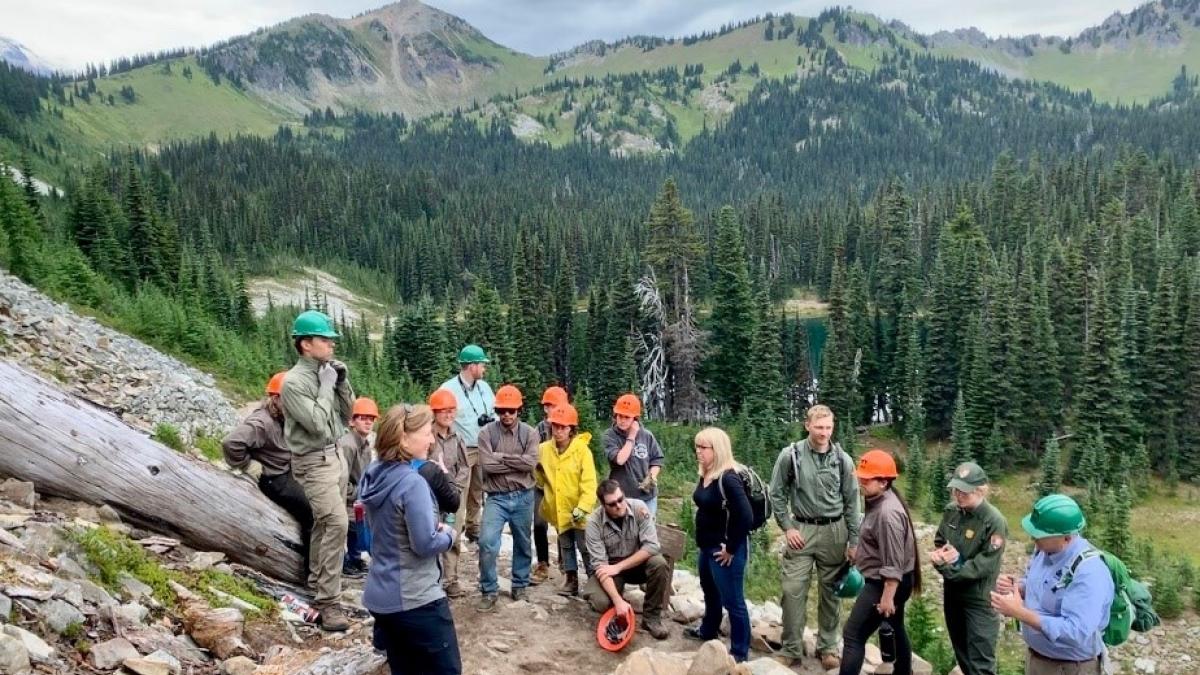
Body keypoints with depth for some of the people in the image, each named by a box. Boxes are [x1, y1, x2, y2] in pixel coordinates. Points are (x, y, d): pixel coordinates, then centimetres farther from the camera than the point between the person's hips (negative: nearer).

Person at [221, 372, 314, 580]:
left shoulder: (283, 418, 5)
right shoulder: (261, 422, -23)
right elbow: (231, 443, -36)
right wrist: (250, 466, -24)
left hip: (290, 471, 9)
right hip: (274, 480, -9)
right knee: (311, 511, -17)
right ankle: (310, 568, -6)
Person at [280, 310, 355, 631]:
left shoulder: (328, 373, 5)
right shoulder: (294, 381, -16)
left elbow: (346, 415, 11)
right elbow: (317, 424, -24)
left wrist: (342, 383, -2)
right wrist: (326, 387, -17)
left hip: (336, 455, 8)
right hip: (314, 462, -8)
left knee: (325, 523, 16)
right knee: (337, 523, -15)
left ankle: (317, 585, 30)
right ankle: (328, 602, -9)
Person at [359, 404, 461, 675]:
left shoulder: (374, 474, 4)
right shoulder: (411, 482, -22)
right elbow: (425, 545, -22)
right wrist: (449, 534, -3)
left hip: (381, 596, 8)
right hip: (415, 599, -8)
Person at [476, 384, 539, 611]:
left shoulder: (530, 433, -1)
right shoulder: (487, 432, -5)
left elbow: (530, 463, -15)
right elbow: (487, 464, -16)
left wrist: (501, 457, -14)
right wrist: (516, 462, -13)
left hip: (523, 497, 2)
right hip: (496, 497, -1)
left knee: (522, 544, 14)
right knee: (487, 543, -13)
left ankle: (520, 585, 33)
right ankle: (489, 591, 2)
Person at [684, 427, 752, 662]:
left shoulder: (728, 478, -24)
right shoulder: (705, 475, 4)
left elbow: (745, 516, -27)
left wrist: (731, 548, -20)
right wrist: (701, 542, 15)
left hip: (725, 549, -10)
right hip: (706, 546, 10)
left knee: (732, 600, 3)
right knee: (710, 590, 28)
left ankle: (739, 652, 16)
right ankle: (708, 630, 49)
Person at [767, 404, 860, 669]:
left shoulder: (843, 460, -4)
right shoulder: (790, 455, -9)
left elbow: (851, 502, 3)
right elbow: (777, 494, 0)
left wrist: (853, 541, 2)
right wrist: (787, 527, -7)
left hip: (834, 532, 1)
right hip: (801, 529, -1)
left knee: (830, 592, 10)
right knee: (793, 590, -3)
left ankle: (828, 647, 25)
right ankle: (792, 649, 10)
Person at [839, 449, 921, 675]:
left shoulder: (888, 513, -27)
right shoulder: (878, 501, 4)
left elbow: (893, 563, -27)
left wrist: (887, 597, -24)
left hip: (885, 583, -11)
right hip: (885, 581, 11)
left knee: (853, 634, -7)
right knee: (895, 630, 25)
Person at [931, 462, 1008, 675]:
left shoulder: (994, 522, -21)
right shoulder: (951, 510, -1)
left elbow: (983, 566, -22)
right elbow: (938, 542, 11)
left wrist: (948, 568, -19)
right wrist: (939, 555, -12)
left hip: (979, 600, -7)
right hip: (953, 594, 7)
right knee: (962, 656, 22)